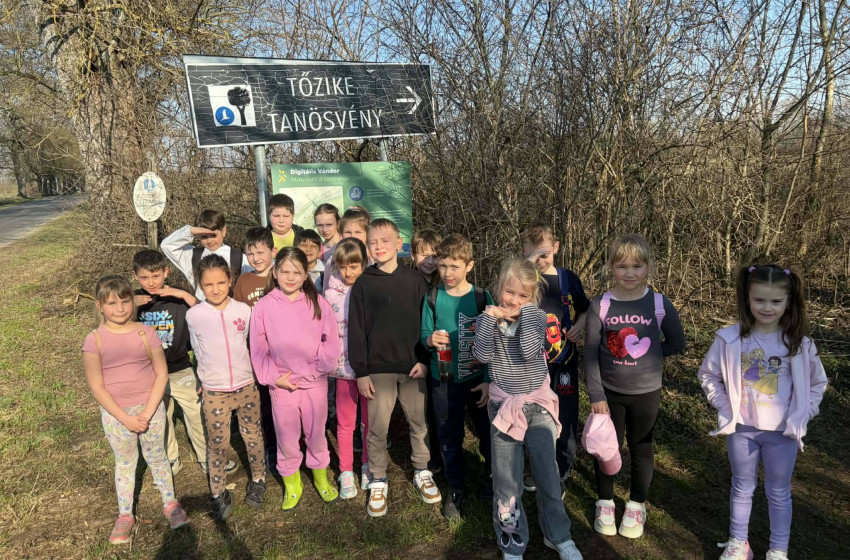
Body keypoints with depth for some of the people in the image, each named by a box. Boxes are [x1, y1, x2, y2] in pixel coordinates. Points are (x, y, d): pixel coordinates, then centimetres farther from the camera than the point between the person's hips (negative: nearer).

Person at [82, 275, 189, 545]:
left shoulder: (145, 333, -10)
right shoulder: (94, 340, -12)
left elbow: (161, 374, -7)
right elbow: (96, 386, -10)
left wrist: (147, 413, -13)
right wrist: (125, 418, -13)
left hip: (150, 409, 0)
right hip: (115, 414, 0)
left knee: (157, 458, 16)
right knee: (124, 464, 16)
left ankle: (170, 503, 35)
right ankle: (125, 516, 34)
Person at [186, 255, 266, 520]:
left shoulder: (244, 311, -7)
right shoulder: (194, 316, -8)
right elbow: (198, 351, 7)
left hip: (246, 386, 1)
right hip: (214, 392, -1)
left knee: (253, 437, 14)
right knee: (218, 444, 8)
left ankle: (258, 479, 35)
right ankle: (219, 493, 26)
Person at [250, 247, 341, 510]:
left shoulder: (318, 303, -6)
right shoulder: (263, 306, -6)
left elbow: (330, 340, -4)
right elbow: (259, 350, -3)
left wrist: (322, 363, -14)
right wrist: (274, 377, -9)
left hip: (315, 382, 0)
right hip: (282, 385, 0)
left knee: (316, 434, 17)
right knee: (286, 437, 13)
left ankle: (321, 476, 39)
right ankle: (291, 484, 34)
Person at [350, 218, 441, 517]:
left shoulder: (414, 280, 1)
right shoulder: (363, 283, 0)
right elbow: (356, 330, -1)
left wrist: (425, 360, -5)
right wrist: (360, 372, -5)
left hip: (413, 366, 1)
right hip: (378, 368, 0)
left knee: (419, 422, 12)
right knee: (377, 429, 6)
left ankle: (422, 472, 32)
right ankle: (378, 482, 23)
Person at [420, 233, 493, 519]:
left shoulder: (482, 297, -8)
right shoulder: (432, 297, -4)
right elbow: (423, 333, 0)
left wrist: (489, 380, -9)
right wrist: (430, 339, -23)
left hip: (478, 379, -1)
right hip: (444, 381, 1)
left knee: (488, 433, 11)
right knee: (449, 437, 13)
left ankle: (490, 479, 38)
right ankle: (456, 490, 32)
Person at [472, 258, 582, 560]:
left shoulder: (537, 317, -5)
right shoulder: (488, 319, -2)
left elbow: (529, 350, -23)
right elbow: (483, 355, -19)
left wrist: (527, 312, -20)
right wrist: (490, 317, -19)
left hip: (538, 405, 0)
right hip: (504, 406, 0)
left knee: (548, 474, 12)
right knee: (507, 480, 6)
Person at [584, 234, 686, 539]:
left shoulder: (659, 304, -9)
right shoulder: (600, 305, -10)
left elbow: (676, 342, 5)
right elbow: (590, 354, -9)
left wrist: (648, 355, -6)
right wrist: (596, 395, -11)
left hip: (646, 392, 1)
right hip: (608, 392, 0)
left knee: (641, 448, 16)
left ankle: (636, 505, 36)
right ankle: (605, 502, 34)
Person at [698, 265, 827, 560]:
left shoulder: (799, 344, -9)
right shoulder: (730, 339, -12)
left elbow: (817, 383, 4)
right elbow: (708, 374, 1)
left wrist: (801, 416, -5)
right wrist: (725, 407, -7)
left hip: (782, 432, 0)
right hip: (741, 428, 0)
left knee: (779, 493, 16)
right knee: (742, 488, 18)